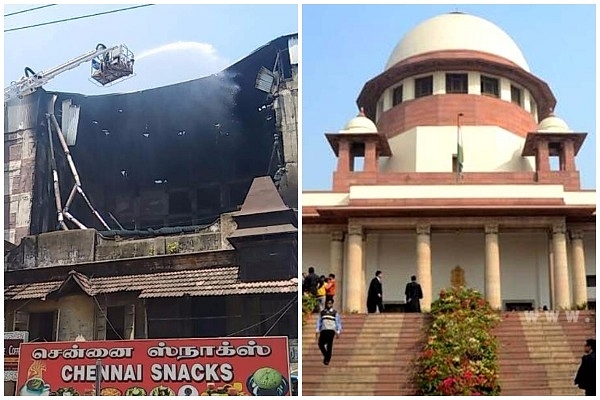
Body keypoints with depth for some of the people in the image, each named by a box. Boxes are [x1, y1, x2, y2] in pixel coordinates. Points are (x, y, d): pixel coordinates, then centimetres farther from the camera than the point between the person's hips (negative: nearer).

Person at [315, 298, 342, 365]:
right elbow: (319, 322, 14)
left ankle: (327, 360, 1)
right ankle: (326, 356, 17)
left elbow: (338, 322, 5)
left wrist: (338, 332, -2)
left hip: (331, 330, -3)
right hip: (323, 330, 3)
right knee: (321, 344, -6)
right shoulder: (322, 312, 13)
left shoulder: (335, 312, 6)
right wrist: (318, 331, 7)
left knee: (329, 345, -7)